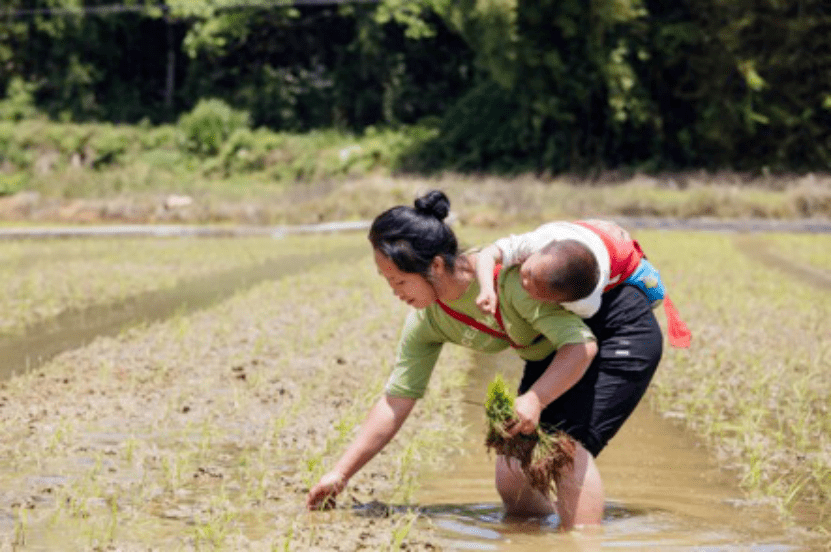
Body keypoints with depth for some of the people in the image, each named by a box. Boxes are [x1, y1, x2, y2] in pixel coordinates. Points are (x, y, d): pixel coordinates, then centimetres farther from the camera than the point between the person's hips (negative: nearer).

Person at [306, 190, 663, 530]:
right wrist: (340, 473, -9)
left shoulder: (509, 275, -35)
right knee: (513, 486, 0)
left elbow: (581, 344, -31)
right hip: (551, 355, 7)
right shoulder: (428, 321, -13)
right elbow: (396, 399, -7)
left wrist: (535, 399, -45)